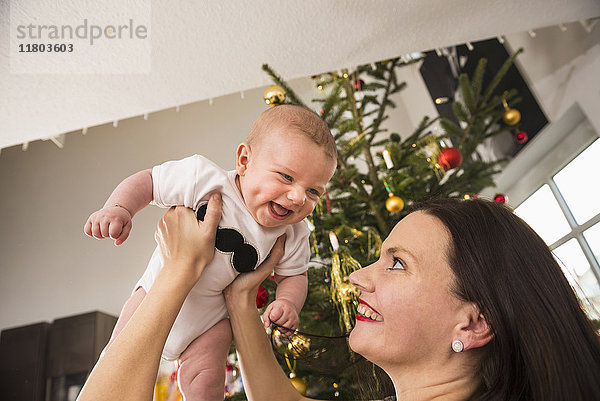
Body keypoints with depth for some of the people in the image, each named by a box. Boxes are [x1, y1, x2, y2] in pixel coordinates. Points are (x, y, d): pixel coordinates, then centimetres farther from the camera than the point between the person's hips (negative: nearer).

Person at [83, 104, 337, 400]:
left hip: (212, 317, 1)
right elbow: (147, 181, -16)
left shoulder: (293, 236, -17)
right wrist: (118, 208, -33)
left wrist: (288, 303, -23)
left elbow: (293, 276, -3)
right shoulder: (204, 178, -28)